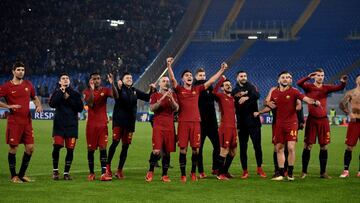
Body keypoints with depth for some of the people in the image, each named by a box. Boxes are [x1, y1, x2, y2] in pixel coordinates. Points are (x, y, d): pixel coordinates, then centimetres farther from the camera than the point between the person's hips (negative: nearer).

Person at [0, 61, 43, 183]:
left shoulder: (28, 85, 10)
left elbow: (34, 97, 25)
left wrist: (39, 105, 5)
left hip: (27, 121, 5)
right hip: (14, 122, -5)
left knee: (30, 147, 3)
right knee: (13, 148, -1)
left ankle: (22, 175, 17)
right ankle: (14, 176, 10)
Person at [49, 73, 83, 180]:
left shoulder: (75, 94, 9)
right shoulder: (56, 92, 7)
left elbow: (80, 108, -2)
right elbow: (52, 104, -11)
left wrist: (68, 99, -7)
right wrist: (61, 92, -12)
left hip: (72, 125, 1)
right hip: (59, 124, -1)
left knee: (70, 149, -1)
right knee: (57, 147, -12)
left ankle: (66, 172, 11)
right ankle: (55, 170, 6)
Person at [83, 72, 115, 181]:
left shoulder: (105, 90, 4)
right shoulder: (87, 91, 2)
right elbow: (90, 104, -16)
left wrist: (112, 84, -30)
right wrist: (92, 89, -23)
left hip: (103, 123, 0)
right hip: (91, 124, 0)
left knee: (103, 148, -7)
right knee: (91, 149, 5)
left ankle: (103, 174, -12)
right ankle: (91, 173, 16)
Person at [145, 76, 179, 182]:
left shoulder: (173, 95, 13)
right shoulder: (155, 95, 6)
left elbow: (176, 108, -1)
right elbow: (152, 108, -10)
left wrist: (171, 98, -16)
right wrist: (162, 98, -18)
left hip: (169, 127, 3)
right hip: (158, 126, -3)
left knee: (167, 152, 4)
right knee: (156, 151, -14)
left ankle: (164, 175, 13)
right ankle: (150, 171, 6)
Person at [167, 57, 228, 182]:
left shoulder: (197, 90, 14)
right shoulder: (179, 90, 5)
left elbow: (211, 81, 15)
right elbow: (172, 79, -10)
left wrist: (222, 70, 13)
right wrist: (169, 66, -25)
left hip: (196, 122, 3)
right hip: (183, 122, -3)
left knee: (196, 149, 3)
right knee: (183, 149, -2)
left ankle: (193, 172, 18)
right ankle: (183, 174, 5)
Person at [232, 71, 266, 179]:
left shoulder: (251, 87, 4)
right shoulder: (234, 91, 9)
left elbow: (257, 95, -18)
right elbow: (234, 106, 3)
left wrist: (247, 97, -32)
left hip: (254, 122, -1)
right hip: (242, 123, 1)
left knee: (257, 146, -1)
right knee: (243, 148, 4)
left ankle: (259, 168, 10)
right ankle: (245, 171, 10)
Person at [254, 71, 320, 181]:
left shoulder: (293, 91, -6)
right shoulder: (274, 93, 7)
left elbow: (305, 98, -21)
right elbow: (270, 106, 22)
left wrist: (314, 101, -40)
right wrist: (259, 112, 20)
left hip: (291, 123, -4)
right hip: (279, 124, 4)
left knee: (291, 147, -11)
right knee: (279, 148, 6)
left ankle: (290, 173, 2)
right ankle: (281, 173, 14)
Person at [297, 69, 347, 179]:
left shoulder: (326, 88, 7)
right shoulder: (309, 87, 0)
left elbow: (339, 88, -7)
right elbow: (299, 83, -20)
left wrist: (343, 82, -28)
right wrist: (308, 77, -36)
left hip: (323, 120, 3)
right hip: (312, 119, -3)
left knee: (324, 146, 5)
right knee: (308, 146, -1)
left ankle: (323, 172, 13)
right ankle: (304, 171, 7)